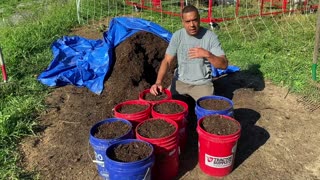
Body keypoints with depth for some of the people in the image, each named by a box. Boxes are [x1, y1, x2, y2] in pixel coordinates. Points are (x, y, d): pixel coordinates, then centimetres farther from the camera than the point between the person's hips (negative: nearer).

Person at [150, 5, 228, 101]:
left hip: (202, 83, -2)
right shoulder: (177, 35, -7)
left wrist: (207, 54, -36)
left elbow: (224, 65, -17)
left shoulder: (210, 36, -14)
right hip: (180, 81, 3)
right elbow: (167, 61, -10)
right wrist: (158, 82, -27)